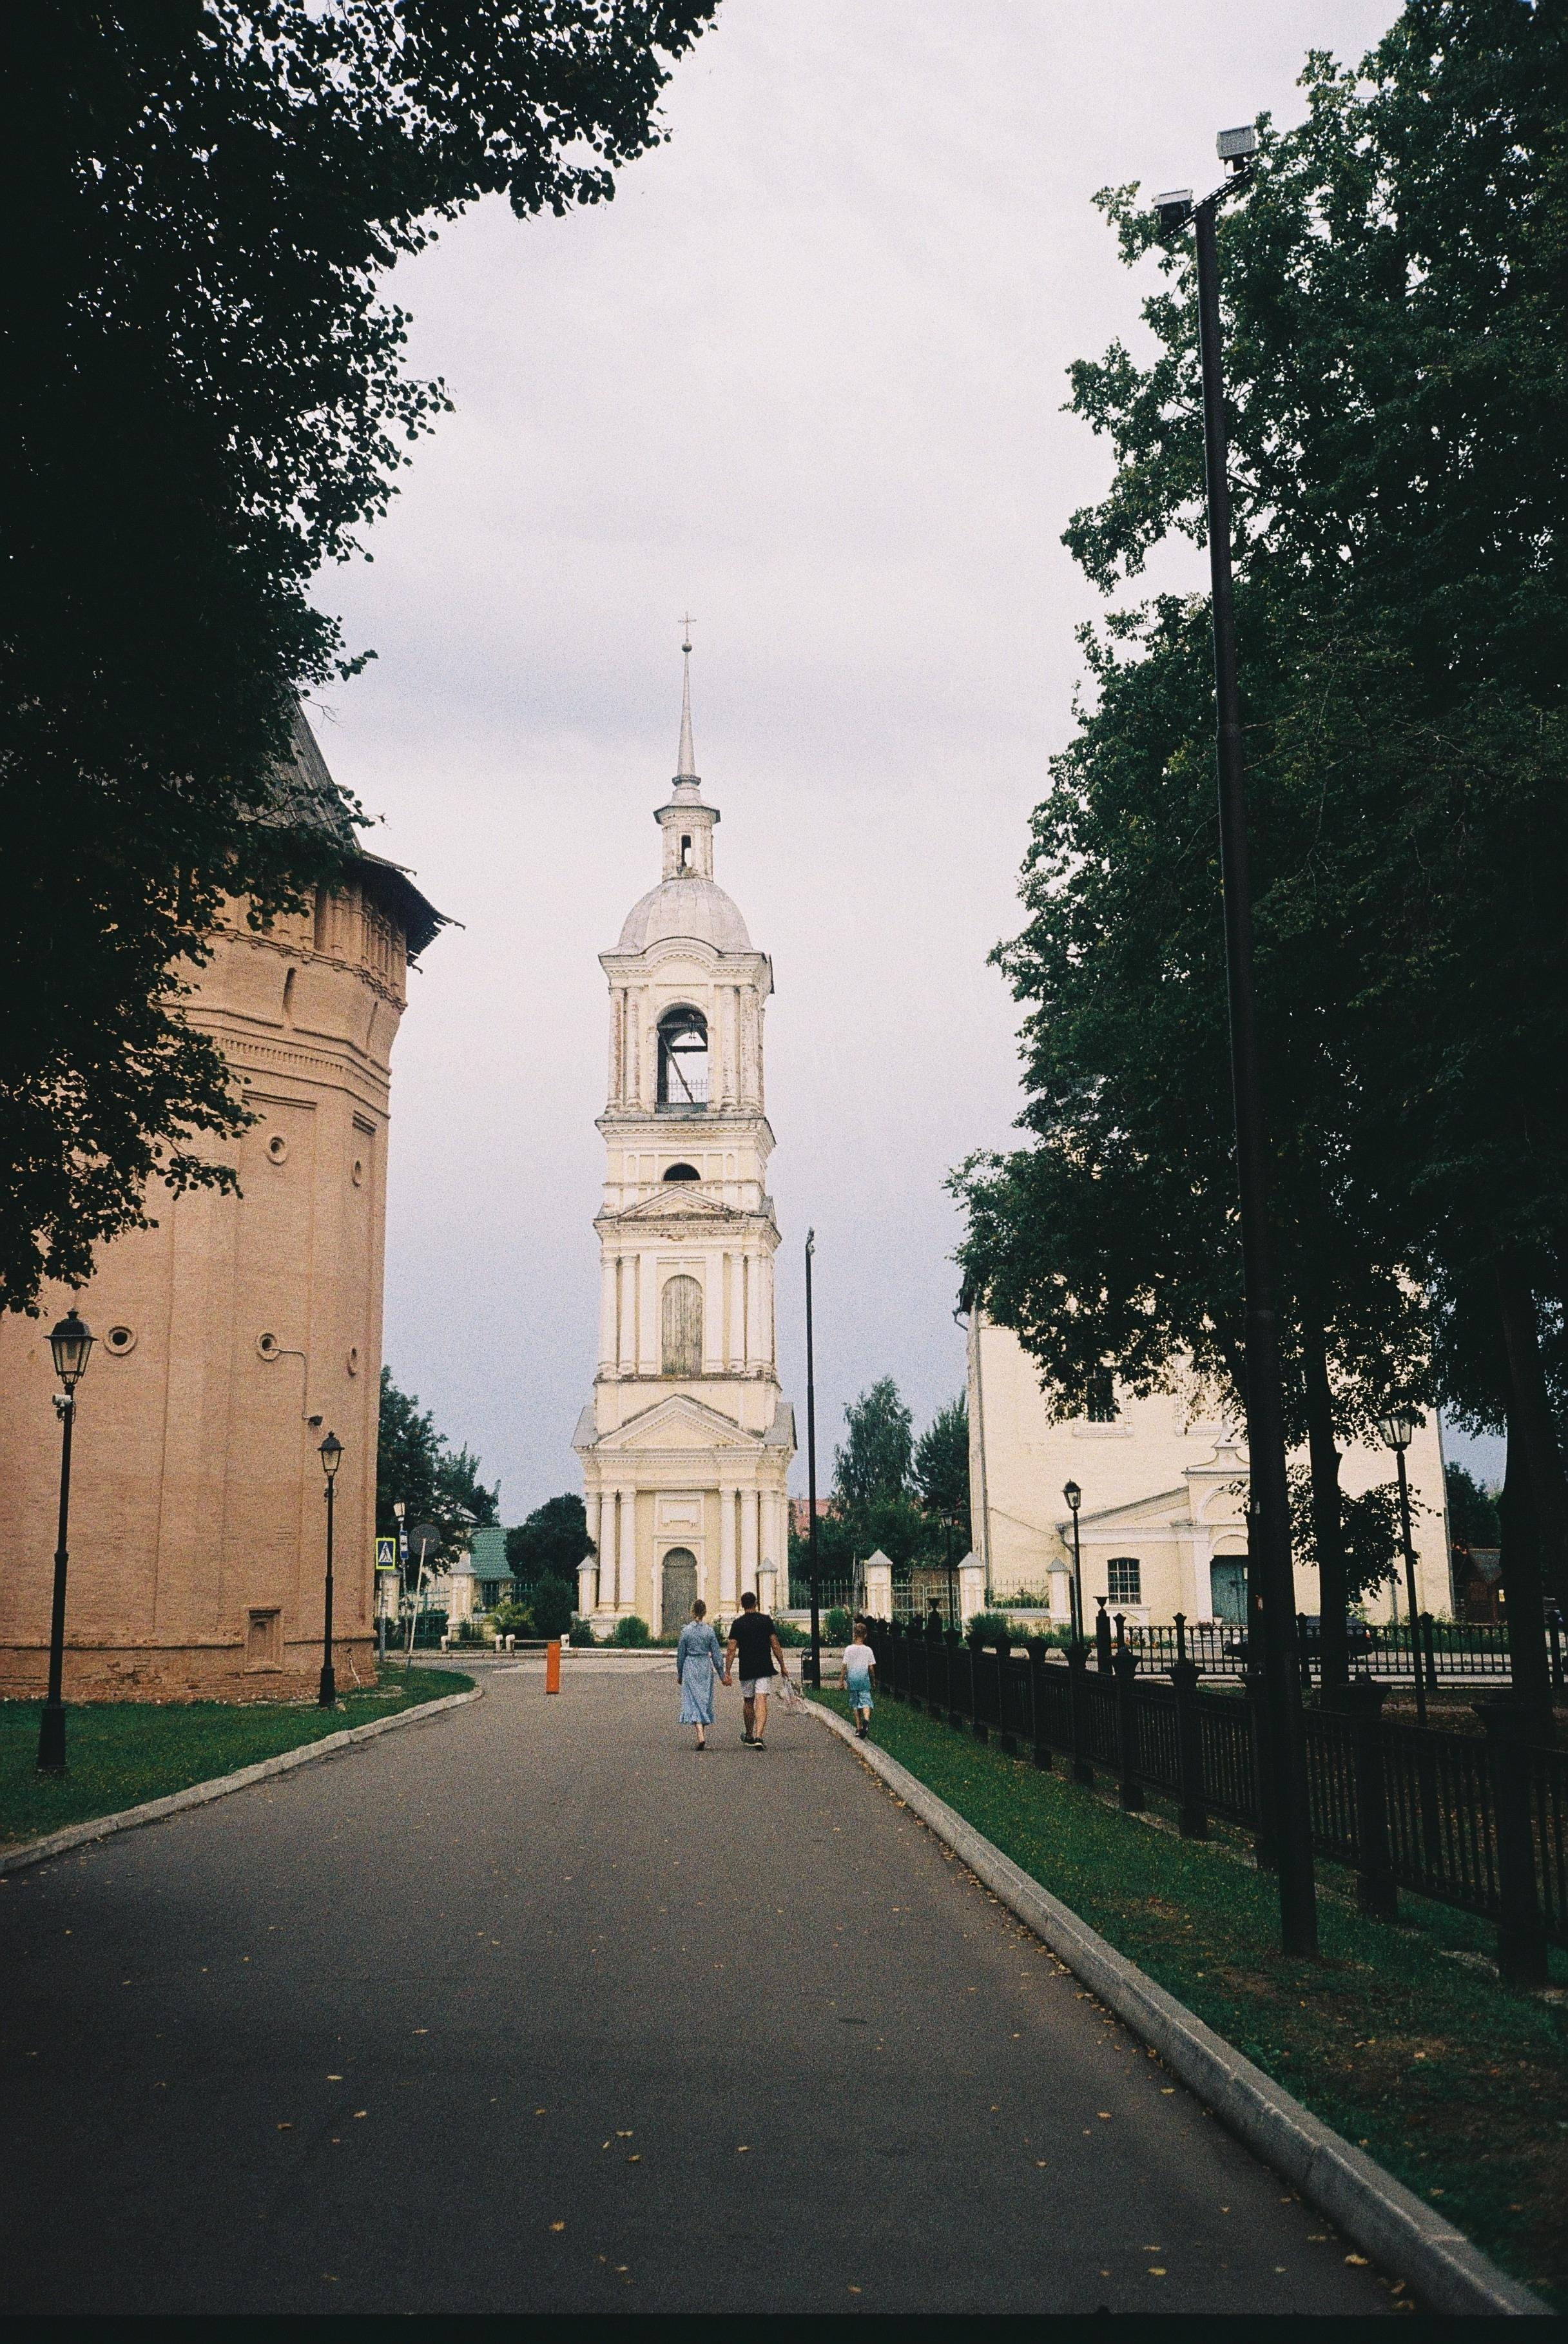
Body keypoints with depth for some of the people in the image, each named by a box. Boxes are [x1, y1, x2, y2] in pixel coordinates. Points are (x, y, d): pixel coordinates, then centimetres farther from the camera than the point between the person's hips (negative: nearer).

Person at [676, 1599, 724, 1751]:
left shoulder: (686, 1631, -5)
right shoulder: (709, 1631, -3)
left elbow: (681, 1654, 1)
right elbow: (716, 1654, 0)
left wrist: (679, 1674, 11)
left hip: (690, 1668, -2)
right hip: (706, 1667, 2)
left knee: (694, 1700, -3)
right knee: (705, 1700, 13)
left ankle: (701, 1736, -19)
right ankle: (703, 1736, 20)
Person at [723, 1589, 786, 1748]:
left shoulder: (737, 1623, -1)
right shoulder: (766, 1620, 0)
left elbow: (731, 1650, -5)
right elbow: (775, 1645, 0)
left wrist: (727, 1672, -3)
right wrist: (782, 1666, 8)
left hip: (746, 1669, 1)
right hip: (765, 1668, -1)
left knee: (748, 1701, 17)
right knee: (762, 1701, -6)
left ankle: (749, 1736, 31)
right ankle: (759, 1737, -21)